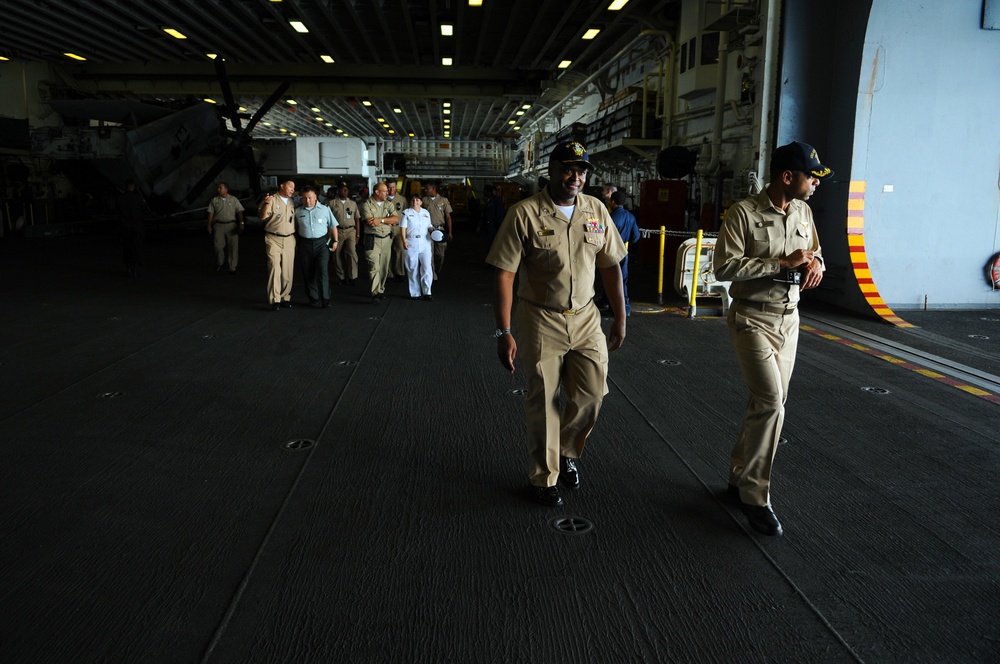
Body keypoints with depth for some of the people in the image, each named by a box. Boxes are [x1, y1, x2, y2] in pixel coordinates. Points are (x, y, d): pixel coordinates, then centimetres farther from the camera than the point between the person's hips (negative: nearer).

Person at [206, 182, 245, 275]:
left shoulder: (234, 199, 7)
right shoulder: (214, 200, 11)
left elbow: (239, 212, 3)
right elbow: (211, 213, 10)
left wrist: (241, 223, -8)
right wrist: (209, 226, 3)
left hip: (231, 225, -1)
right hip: (218, 225, 1)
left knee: (233, 246, -3)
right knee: (218, 246, -5)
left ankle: (232, 267, 5)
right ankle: (220, 264, 19)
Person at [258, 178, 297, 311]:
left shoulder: (293, 202, 14)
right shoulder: (272, 200, -2)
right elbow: (262, 216, -12)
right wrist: (266, 204, -28)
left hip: (289, 240, 5)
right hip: (274, 240, -5)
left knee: (288, 271, 5)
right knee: (275, 269, -11)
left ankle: (285, 298, 14)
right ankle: (274, 300, -11)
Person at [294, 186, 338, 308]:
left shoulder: (325, 210, 3)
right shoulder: (298, 212, 7)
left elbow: (333, 226, 10)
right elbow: (295, 230, 12)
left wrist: (335, 241, 4)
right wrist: (296, 245, 6)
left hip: (321, 243, -2)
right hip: (305, 244, 2)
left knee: (322, 271, -12)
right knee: (307, 274, 4)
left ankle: (325, 299, -5)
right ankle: (313, 299, 15)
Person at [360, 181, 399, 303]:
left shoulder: (389, 205, 10)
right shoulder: (367, 205, -3)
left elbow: (396, 219, -4)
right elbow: (370, 222, -16)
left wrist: (381, 220, -14)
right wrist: (388, 221, -8)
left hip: (386, 239, 5)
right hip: (372, 240, -5)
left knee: (384, 267, 10)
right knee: (374, 266, -13)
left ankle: (381, 290, 23)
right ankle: (375, 293, -15)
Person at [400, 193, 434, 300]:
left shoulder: (426, 213, 14)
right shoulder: (406, 212, 5)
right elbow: (403, 228, 0)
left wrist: (434, 230, -2)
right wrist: (404, 241, -10)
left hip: (425, 243, 2)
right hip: (411, 243, -2)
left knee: (427, 267, -7)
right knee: (413, 268, 3)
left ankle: (427, 292, -1)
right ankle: (415, 293, 11)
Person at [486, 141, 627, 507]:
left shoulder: (597, 210, 3)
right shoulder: (524, 213, -11)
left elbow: (610, 266, 9)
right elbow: (504, 274, -13)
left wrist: (620, 318, 8)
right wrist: (504, 332, -17)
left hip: (586, 319, 4)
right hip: (541, 321, -4)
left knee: (591, 395, 5)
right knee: (543, 402, 6)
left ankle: (567, 452, 35)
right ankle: (543, 478, 25)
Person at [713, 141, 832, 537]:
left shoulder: (803, 212, 8)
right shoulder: (744, 213, -14)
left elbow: (815, 250, 22)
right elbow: (724, 267, -21)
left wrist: (815, 262, -4)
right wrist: (783, 263, -22)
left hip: (789, 318, 7)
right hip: (752, 319, -7)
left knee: (768, 404, 11)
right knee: (771, 402, -15)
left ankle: (740, 477, 27)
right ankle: (755, 495, 0)